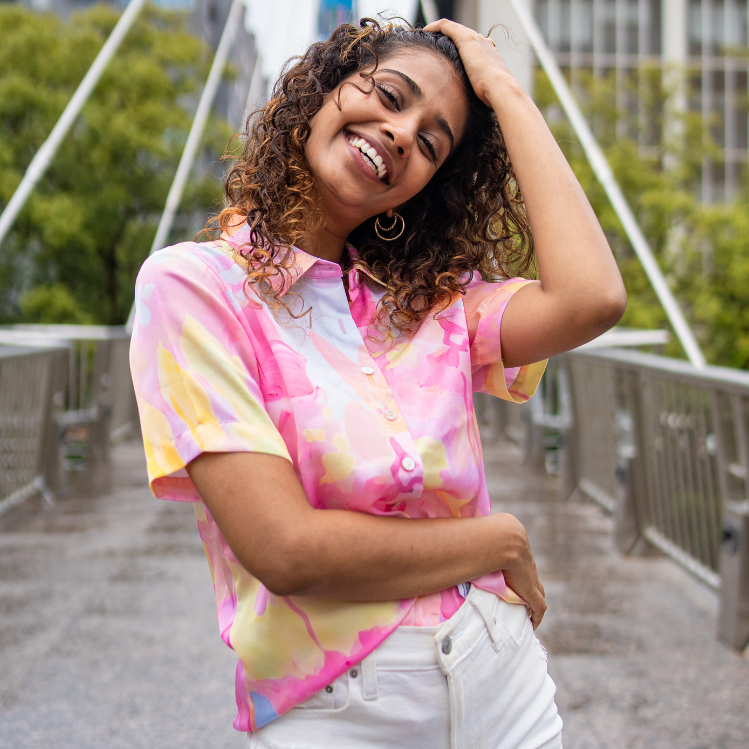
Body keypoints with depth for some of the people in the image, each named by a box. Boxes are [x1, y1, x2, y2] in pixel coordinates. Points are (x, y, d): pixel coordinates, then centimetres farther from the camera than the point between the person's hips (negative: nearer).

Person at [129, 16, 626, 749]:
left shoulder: (430, 299, 4)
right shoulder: (193, 285, -10)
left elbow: (592, 298, -16)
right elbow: (286, 551, -19)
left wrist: (505, 91, -6)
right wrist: (503, 543, -7)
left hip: (506, 687, 5)